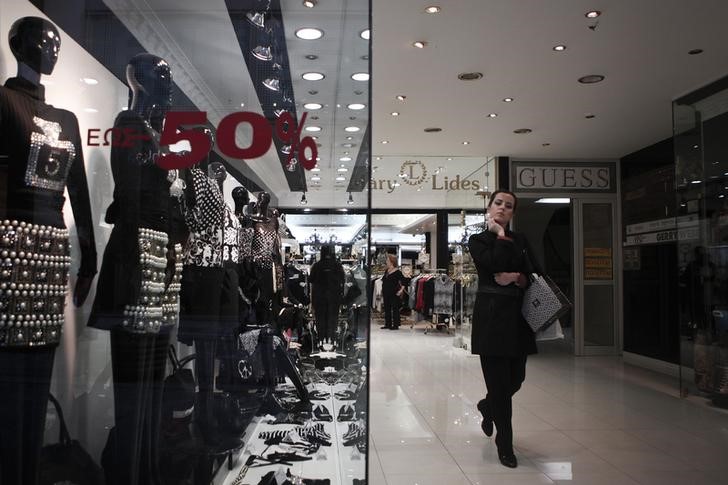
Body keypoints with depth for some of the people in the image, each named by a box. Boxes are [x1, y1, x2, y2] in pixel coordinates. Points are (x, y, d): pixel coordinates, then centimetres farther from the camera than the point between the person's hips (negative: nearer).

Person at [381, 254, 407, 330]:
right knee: (387, 309, 12)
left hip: (394, 294, -8)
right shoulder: (386, 271, 11)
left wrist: (401, 290, -15)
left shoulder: (397, 272, -11)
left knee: (395, 309, -2)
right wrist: (383, 290, 17)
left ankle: (396, 325, 3)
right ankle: (388, 324, 21)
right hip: (386, 294, 8)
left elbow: (404, 282, -12)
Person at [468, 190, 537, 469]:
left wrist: (517, 278, -13)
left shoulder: (521, 240, 14)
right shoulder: (478, 241, 2)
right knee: (499, 381, -2)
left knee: (516, 378, 8)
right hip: (491, 316, -4)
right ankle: (505, 445, 14)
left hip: (519, 316, 5)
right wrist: (500, 235, -6)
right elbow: (496, 264, -18)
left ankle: (488, 407, 42)